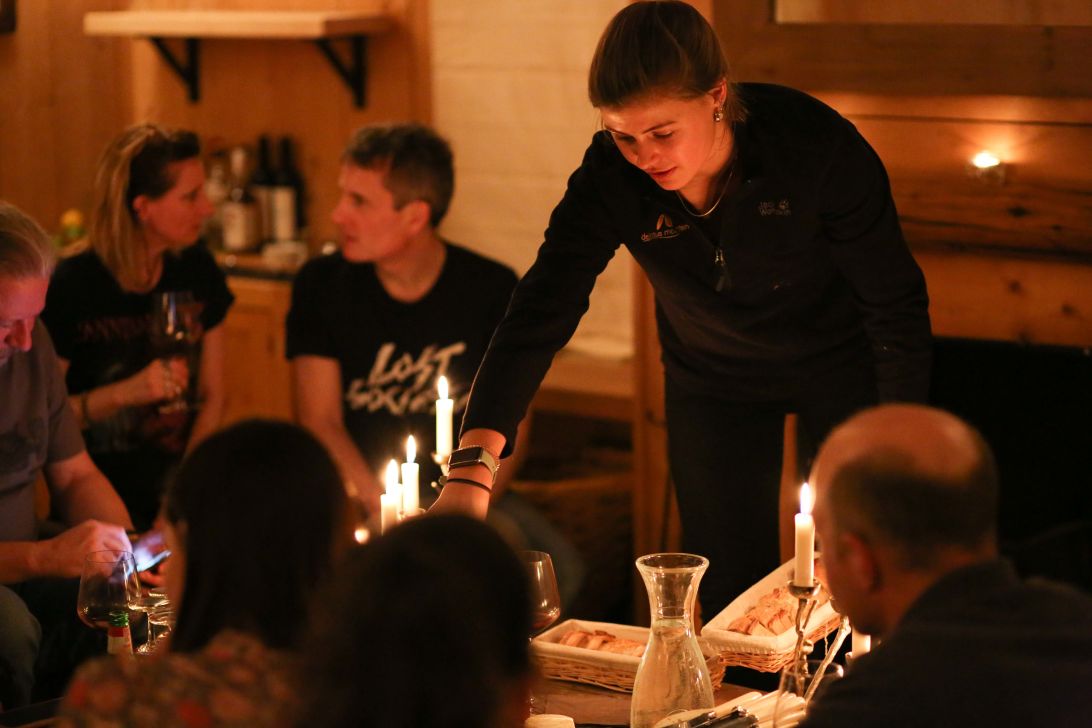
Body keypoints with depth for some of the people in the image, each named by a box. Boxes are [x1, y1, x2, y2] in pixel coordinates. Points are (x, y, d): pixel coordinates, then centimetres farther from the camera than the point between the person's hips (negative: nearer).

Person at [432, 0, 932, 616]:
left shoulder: (816, 143, -31)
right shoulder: (610, 179, -25)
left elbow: (896, 301, -21)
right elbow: (540, 312, -30)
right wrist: (473, 466, -43)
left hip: (840, 366, -2)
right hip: (713, 381, 2)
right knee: (729, 589, 5)